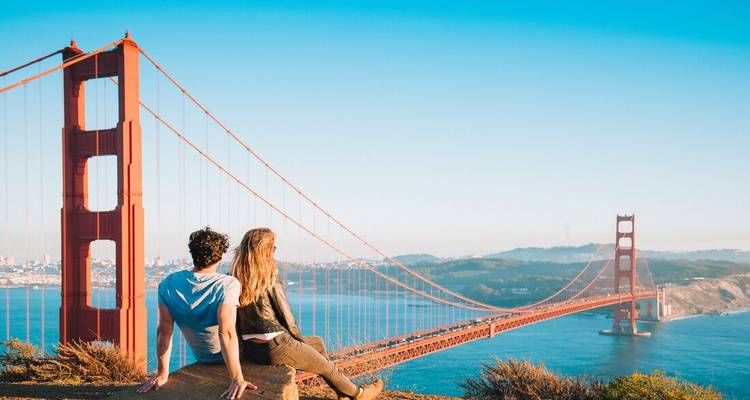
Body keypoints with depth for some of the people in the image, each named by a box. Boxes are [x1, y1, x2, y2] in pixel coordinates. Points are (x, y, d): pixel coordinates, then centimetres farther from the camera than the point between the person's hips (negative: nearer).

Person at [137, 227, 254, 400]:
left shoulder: (168, 284, -16)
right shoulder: (228, 284, -29)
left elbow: (164, 330, -16)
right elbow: (226, 332, -38)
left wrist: (163, 374, -12)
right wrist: (237, 379, -39)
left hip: (202, 359, 5)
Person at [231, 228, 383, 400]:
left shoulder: (236, 279, 1)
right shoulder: (270, 278, -17)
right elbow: (285, 315, -13)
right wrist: (300, 339, 7)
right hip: (275, 347, -7)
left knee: (318, 343, 28)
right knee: (328, 367, 18)